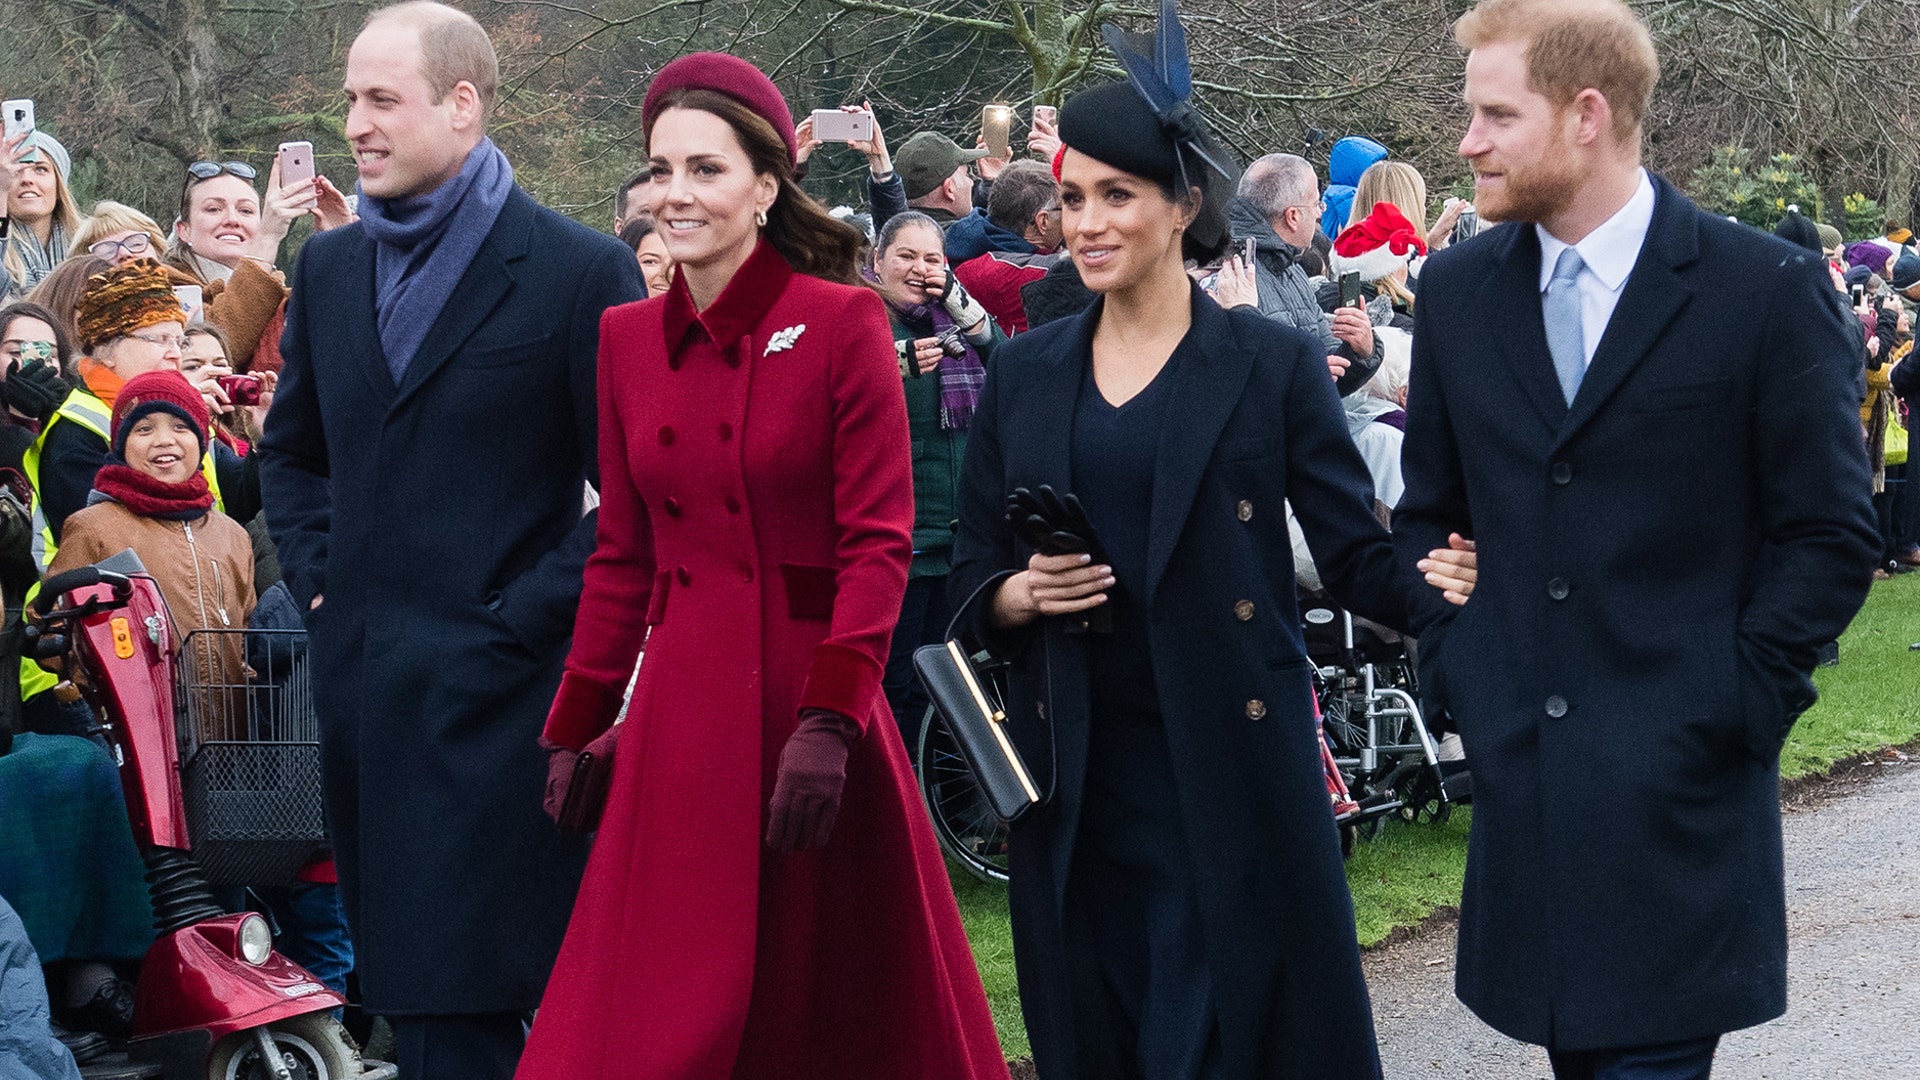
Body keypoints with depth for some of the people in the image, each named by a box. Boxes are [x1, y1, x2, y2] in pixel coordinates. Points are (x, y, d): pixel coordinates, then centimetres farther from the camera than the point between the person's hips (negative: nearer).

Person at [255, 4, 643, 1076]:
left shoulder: (583, 272, -6)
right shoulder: (329, 267, 13)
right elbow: (292, 450, 26)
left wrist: (528, 614, -11)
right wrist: (319, 580, 12)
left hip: (498, 694, -6)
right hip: (364, 684, 6)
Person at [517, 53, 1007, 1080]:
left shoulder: (841, 323, -6)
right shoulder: (628, 339, 8)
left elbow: (877, 543, -10)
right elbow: (622, 554, 13)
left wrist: (830, 719, -19)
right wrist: (572, 730, 10)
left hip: (813, 698, -4)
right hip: (681, 714, 4)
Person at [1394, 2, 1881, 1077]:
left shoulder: (1770, 290, -5)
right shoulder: (1458, 291, 9)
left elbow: (1832, 535, -2)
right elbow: (1428, 512, 19)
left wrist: (1735, 702, -8)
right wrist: (1452, 663, 6)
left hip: (1682, 784, -4)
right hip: (1521, 766, 5)